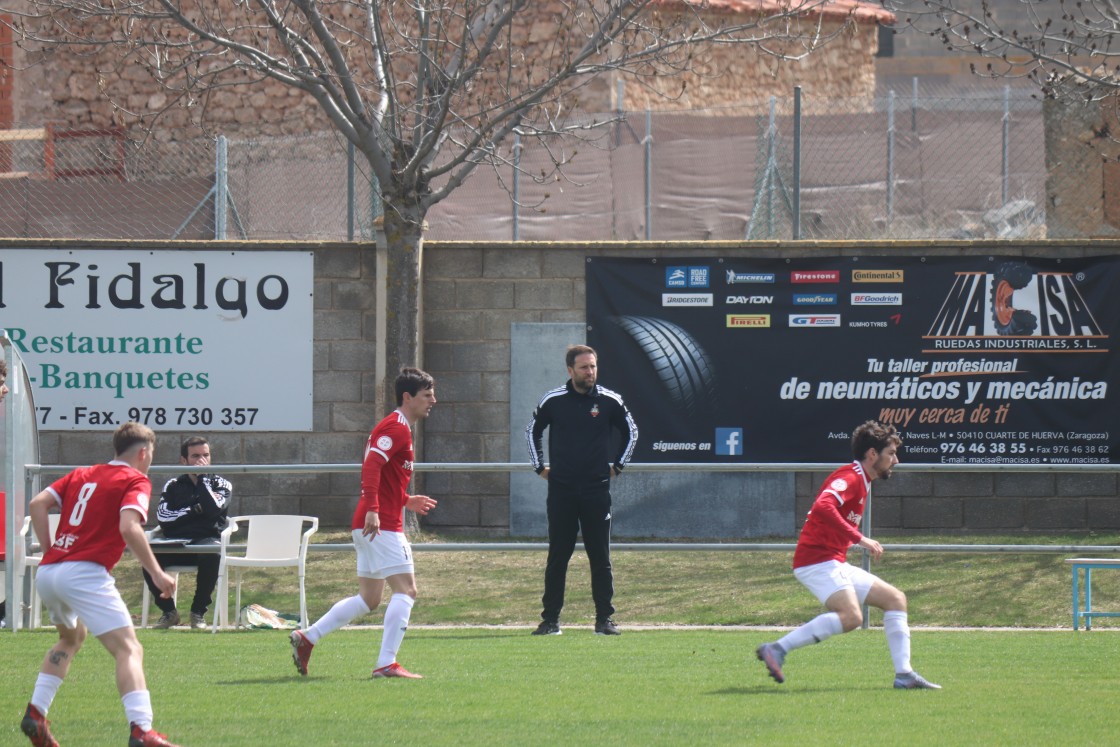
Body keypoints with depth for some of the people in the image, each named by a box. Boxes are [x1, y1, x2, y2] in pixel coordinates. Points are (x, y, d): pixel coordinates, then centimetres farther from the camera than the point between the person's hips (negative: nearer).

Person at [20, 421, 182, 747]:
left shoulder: (82, 475, 21)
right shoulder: (136, 481, 2)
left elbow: (37, 504, 13)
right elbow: (129, 527, -15)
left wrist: (50, 551, 16)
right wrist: (157, 574, -11)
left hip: (47, 573, 7)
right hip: (85, 574, -7)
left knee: (72, 637, 33)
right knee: (128, 649, -11)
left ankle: (35, 713, 23)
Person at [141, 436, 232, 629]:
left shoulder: (220, 484, 11)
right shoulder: (173, 485, 15)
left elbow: (213, 509, -12)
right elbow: (162, 516, -1)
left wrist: (202, 477, -4)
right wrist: (194, 510, -7)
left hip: (207, 539, -1)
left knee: (211, 554, -39)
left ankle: (198, 612, -21)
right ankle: (168, 612, -13)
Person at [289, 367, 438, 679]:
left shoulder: (396, 428, 21)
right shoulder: (396, 428, -11)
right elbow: (371, 466, -25)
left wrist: (406, 501, 27)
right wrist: (373, 510, -32)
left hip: (372, 525, 11)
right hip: (382, 524, -11)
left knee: (367, 599, 14)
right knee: (405, 589, -11)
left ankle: (307, 638, 14)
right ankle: (386, 663, -15)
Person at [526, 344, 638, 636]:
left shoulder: (610, 401, 1)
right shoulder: (553, 400, 1)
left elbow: (631, 432, 17)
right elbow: (532, 430, 18)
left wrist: (617, 466, 11)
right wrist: (540, 466, 12)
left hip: (597, 488, 0)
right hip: (561, 489, 0)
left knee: (600, 557, 2)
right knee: (557, 556, 2)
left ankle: (604, 618, 7)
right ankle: (550, 619, 6)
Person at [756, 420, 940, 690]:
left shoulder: (861, 482, 20)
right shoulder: (850, 478, -12)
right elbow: (822, 507, -30)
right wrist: (860, 539, -30)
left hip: (836, 565, 11)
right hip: (818, 560, -11)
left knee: (895, 599, 11)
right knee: (851, 616, -30)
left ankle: (904, 675, 8)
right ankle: (777, 649, -27)